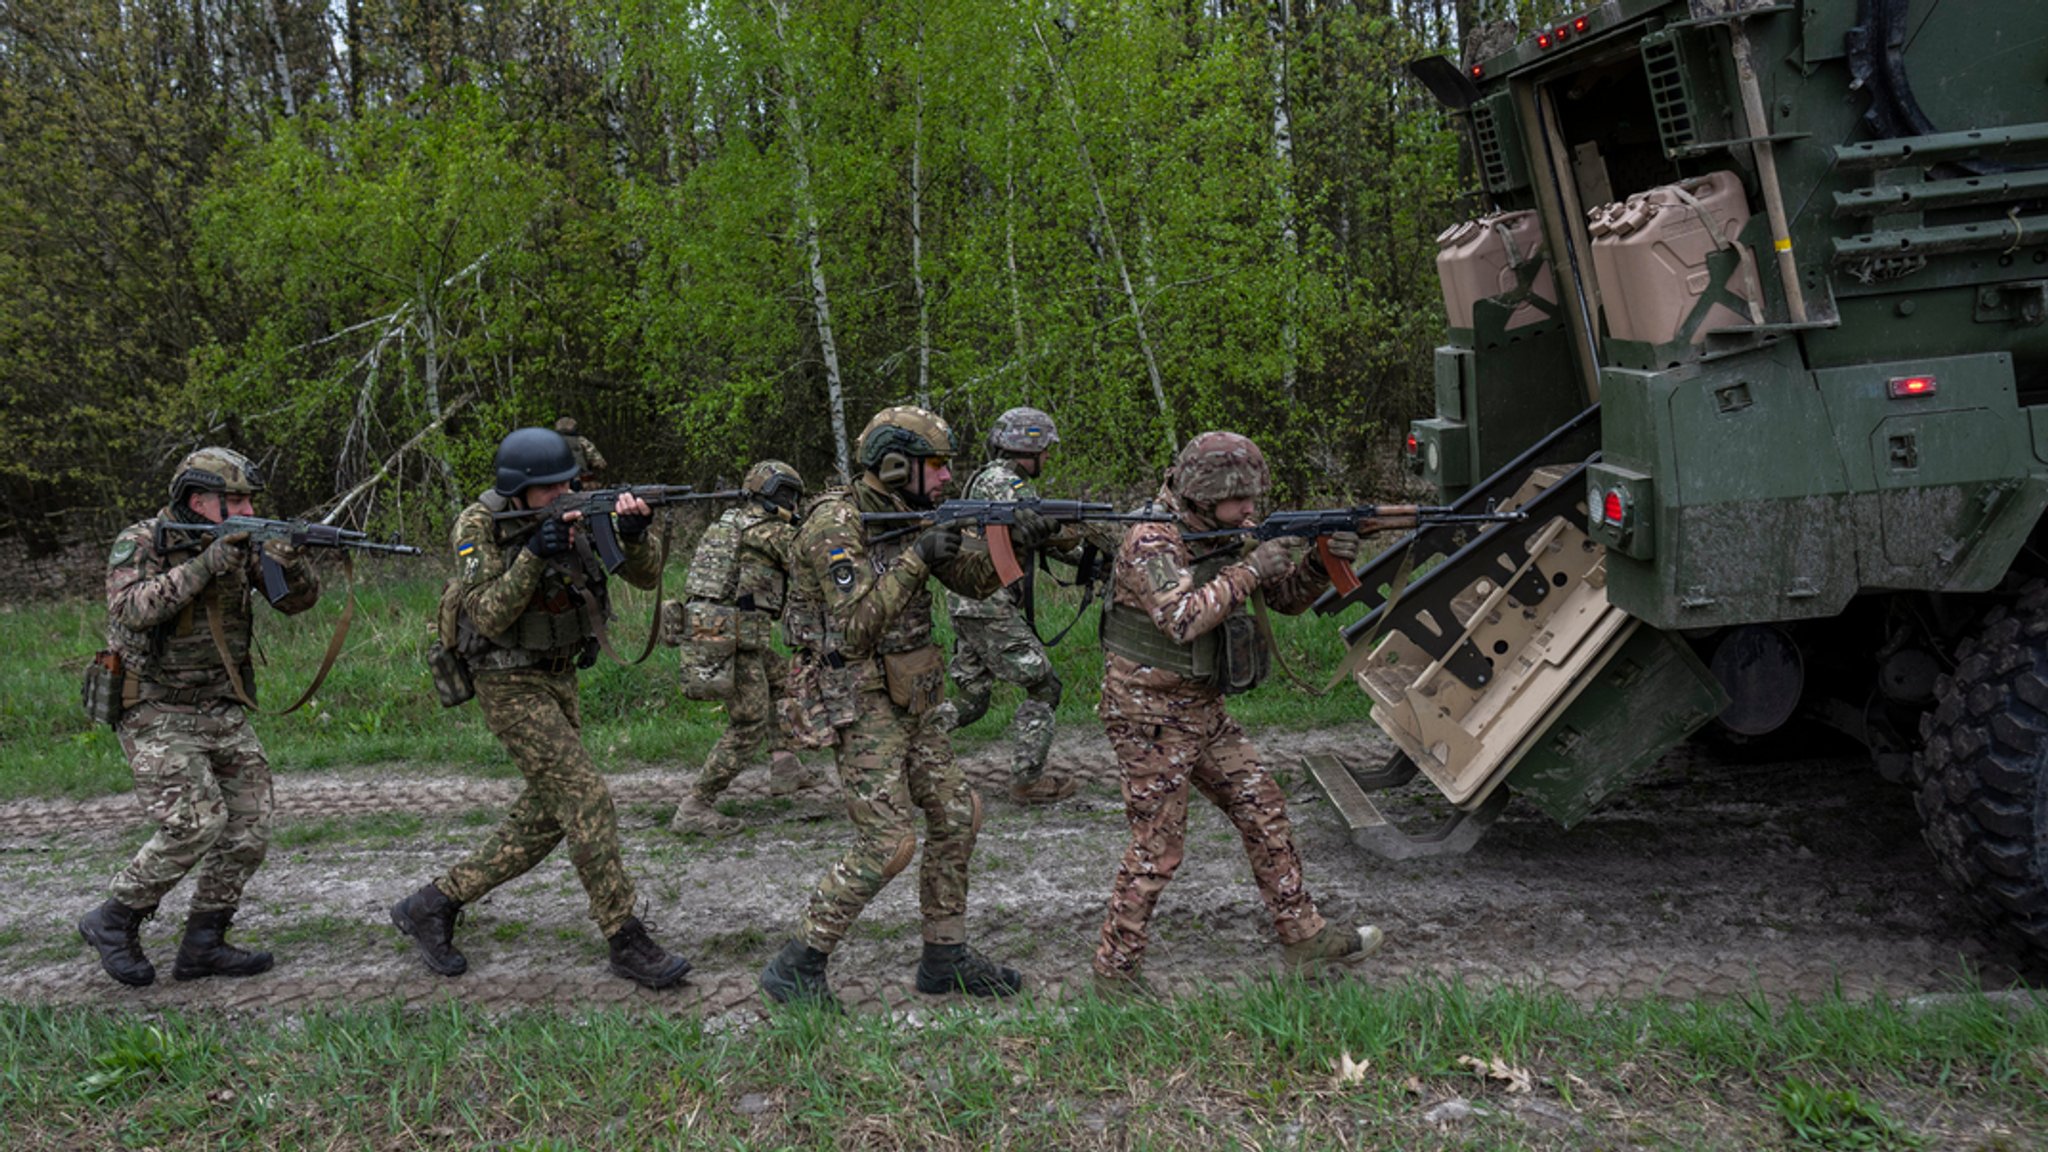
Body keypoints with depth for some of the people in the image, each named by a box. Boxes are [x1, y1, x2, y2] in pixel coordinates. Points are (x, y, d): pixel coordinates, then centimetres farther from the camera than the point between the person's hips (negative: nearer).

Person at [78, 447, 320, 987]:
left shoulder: (239, 543, 4)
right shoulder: (140, 543, -11)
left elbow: (299, 600, 2)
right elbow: (132, 609, -28)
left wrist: (287, 558, -18)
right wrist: (205, 564, -30)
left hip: (221, 711, 7)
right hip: (156, 714, -6)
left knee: (250, 822, 2)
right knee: (197, 824, -16)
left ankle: (202, 944, 13)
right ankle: (113, 921, 6)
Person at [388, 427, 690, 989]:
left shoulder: (577, 513, -1)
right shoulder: (478, 526, -14)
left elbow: (646, 576, -5)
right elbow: (490, 618, -22)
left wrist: (634, 535, -25)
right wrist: (534, 553, -31)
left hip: (558, 679, 7)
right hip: (511, 685, -7)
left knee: (545, 817, 10)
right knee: (587, 800, -13)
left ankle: (432, 905, 23)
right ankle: (627, 943, -7)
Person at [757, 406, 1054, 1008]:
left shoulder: (908, 516, 7)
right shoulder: (836, 523, -18)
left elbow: (974, 580, 10)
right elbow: (855, 629, -25)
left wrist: (1013, 541, -8)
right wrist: (916, 559, -25)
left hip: (904, 702, 9)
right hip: (857, 704, -9)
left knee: (957, 814, 10)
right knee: (889, 841, -12)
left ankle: (946, 958, 22)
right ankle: (796, 968, 1)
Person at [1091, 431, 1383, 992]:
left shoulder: (1223, 534, 7)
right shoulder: (1152, 541, -19)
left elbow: (1288, 598, 11)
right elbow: (1182, 619, -35)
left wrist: (1320, 561, -8)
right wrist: (1251, 568, -29)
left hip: (1203, 709, 9)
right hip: (1150, 714, -9)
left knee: (1264, 812, 11)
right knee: (1157, 848, -2)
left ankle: (1305, 937, 22)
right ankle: (1115, 969, 13)